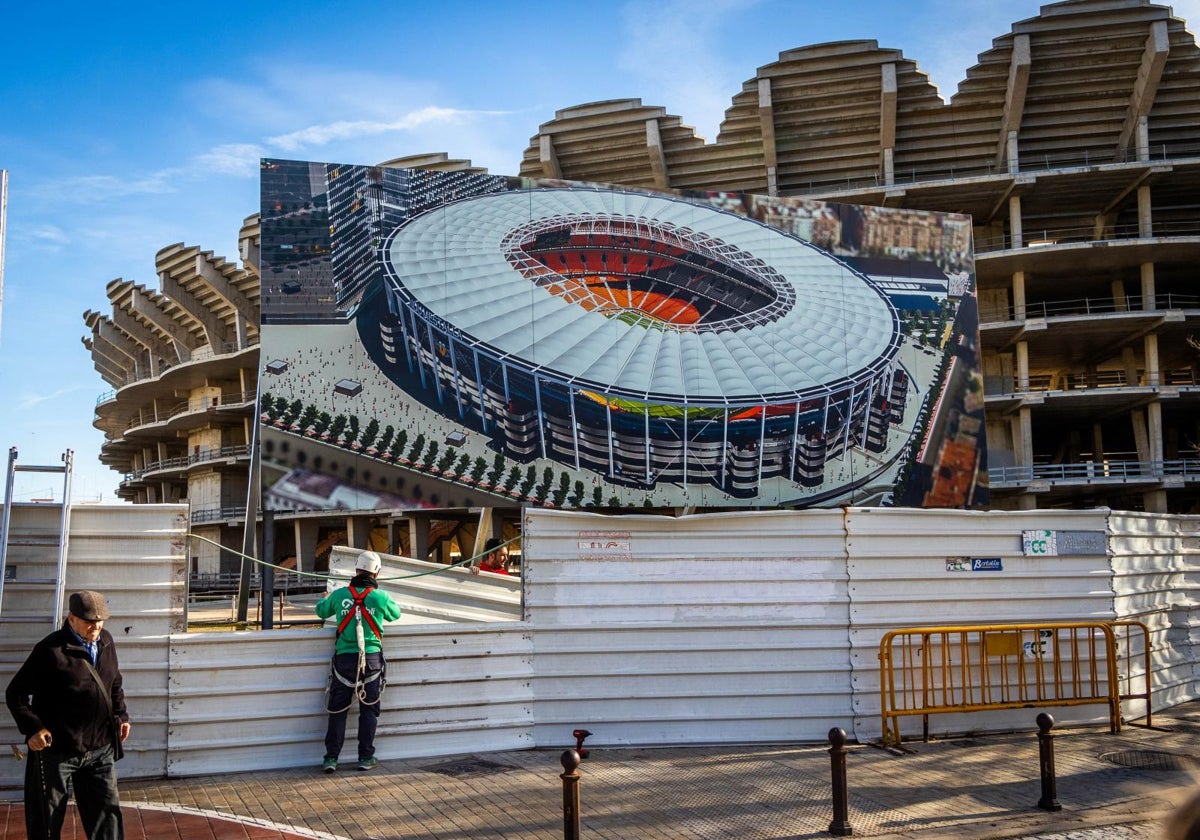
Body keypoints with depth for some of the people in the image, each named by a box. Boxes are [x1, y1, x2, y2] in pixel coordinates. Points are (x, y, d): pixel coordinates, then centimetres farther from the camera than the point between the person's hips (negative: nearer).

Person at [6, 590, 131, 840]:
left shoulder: (106, 641, 5)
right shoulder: (51, 650, -15)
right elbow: (15, 693, -10)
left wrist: (121, 715, 13)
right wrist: (32, 727, -19)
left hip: (100, 749, 6)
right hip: (57, 749, -5)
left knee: (107, 810, 12)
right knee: (46, 820, 10)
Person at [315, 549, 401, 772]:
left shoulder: (339, 594, -1)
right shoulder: (381, 597, -5)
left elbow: (321, 611, 18)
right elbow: (396, 614, 16)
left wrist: (324, 599, 41)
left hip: (344, 659, 1)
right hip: (371, 659, -1)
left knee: (338, 709, 9)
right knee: (369, 710, 9)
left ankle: (331, 758, 10)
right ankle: (366, 758, 13)